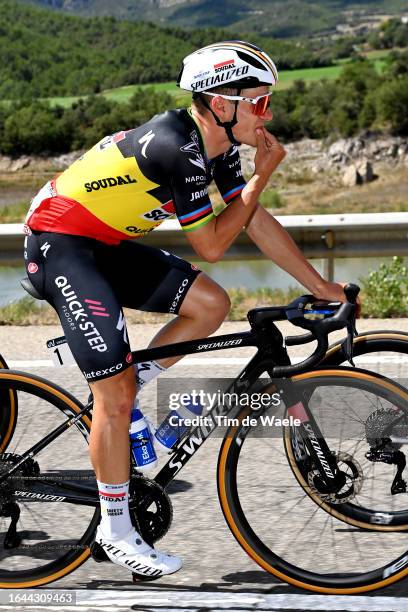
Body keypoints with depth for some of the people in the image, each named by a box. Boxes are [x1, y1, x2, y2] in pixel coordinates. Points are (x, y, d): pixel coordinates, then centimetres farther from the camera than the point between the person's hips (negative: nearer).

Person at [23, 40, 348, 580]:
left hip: (107, 242, 9)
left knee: (210, 304, 1)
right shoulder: (179, 149, -26)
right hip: (60, 240, -9)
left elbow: (259, 222, 9)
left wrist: (322, 287, 9)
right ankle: (116, 531, 4)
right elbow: (211, 245, -19)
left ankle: (114, 400, 11)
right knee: (117, 394, -11)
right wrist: (263, 175, -13)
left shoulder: (218, 145, 2)